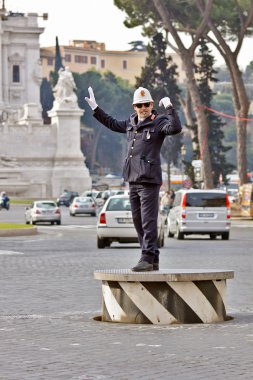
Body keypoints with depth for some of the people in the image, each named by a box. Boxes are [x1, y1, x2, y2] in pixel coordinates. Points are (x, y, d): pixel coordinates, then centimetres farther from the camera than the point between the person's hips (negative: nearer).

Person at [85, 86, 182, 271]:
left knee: (148, 221, -11)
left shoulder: (158, 122, -5)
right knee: (138, 222, 10)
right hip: (133, 180, 8)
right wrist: (95, 108, 37)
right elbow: (113, 124, 36)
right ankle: (153, 260, 16)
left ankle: (147, 259, -12)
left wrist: (169, 108, -27)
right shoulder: (131, 122, 17)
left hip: (149, 180, -8)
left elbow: (175, 128, -25)